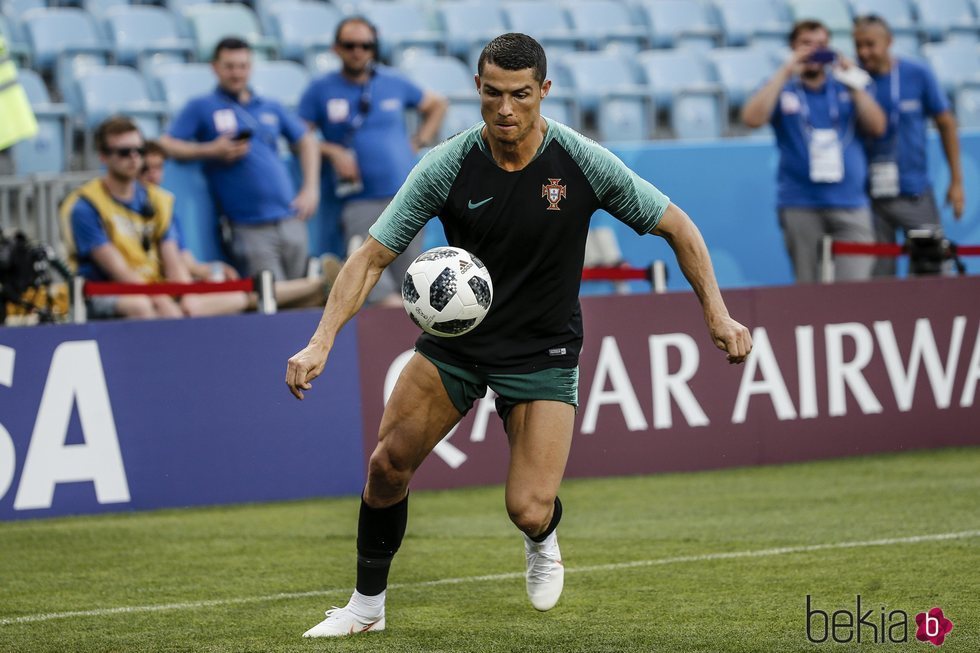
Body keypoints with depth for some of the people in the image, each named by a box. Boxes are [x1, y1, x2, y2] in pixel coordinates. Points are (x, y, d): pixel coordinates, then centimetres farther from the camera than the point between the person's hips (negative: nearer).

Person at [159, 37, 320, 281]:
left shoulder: (271, 107, 19)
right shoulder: (202, 108, 7)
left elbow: (306, 141, 27)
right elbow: (166, 145, 1)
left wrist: (310, 189, 14)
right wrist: (211, 151, -11)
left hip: (290, 221, 5)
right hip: (249, 229, -5)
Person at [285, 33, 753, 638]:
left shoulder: (584, 162, -16)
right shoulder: (446, 166, -15)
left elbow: (675, 225, -4)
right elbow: (372, 256, -12)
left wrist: (718, 313, -12)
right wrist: (321, 342, -23)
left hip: (542, 353, -2)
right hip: (455, 339, 2)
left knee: (528, 511, -14)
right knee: (388, 463, -7)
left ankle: (543, 540, 26)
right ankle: (367, 604, 14)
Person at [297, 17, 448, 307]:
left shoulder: (394, 82, 11)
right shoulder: (320, 90, 5)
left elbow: (437, 105, 26)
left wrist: (420, 141, 14)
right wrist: (331, 151, -10)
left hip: (406, 197, 2)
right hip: (360, 203, -2)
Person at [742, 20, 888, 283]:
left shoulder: (847, 90, 13)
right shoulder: (782, 91, 9)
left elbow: (877, 127, 1)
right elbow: (752, 118, -10)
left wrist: (853, 83, -6)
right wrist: (785, 73, -10)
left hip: (850, 204, 1)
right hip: (800, 206, -1)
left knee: (855, 284, -12)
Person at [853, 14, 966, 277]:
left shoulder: (918, 75, -3)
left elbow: (946, 124, 5)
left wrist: (956, 181, 4)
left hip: (915, 193, 0)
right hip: (869, 195, 0)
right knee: (877, 277, 3)